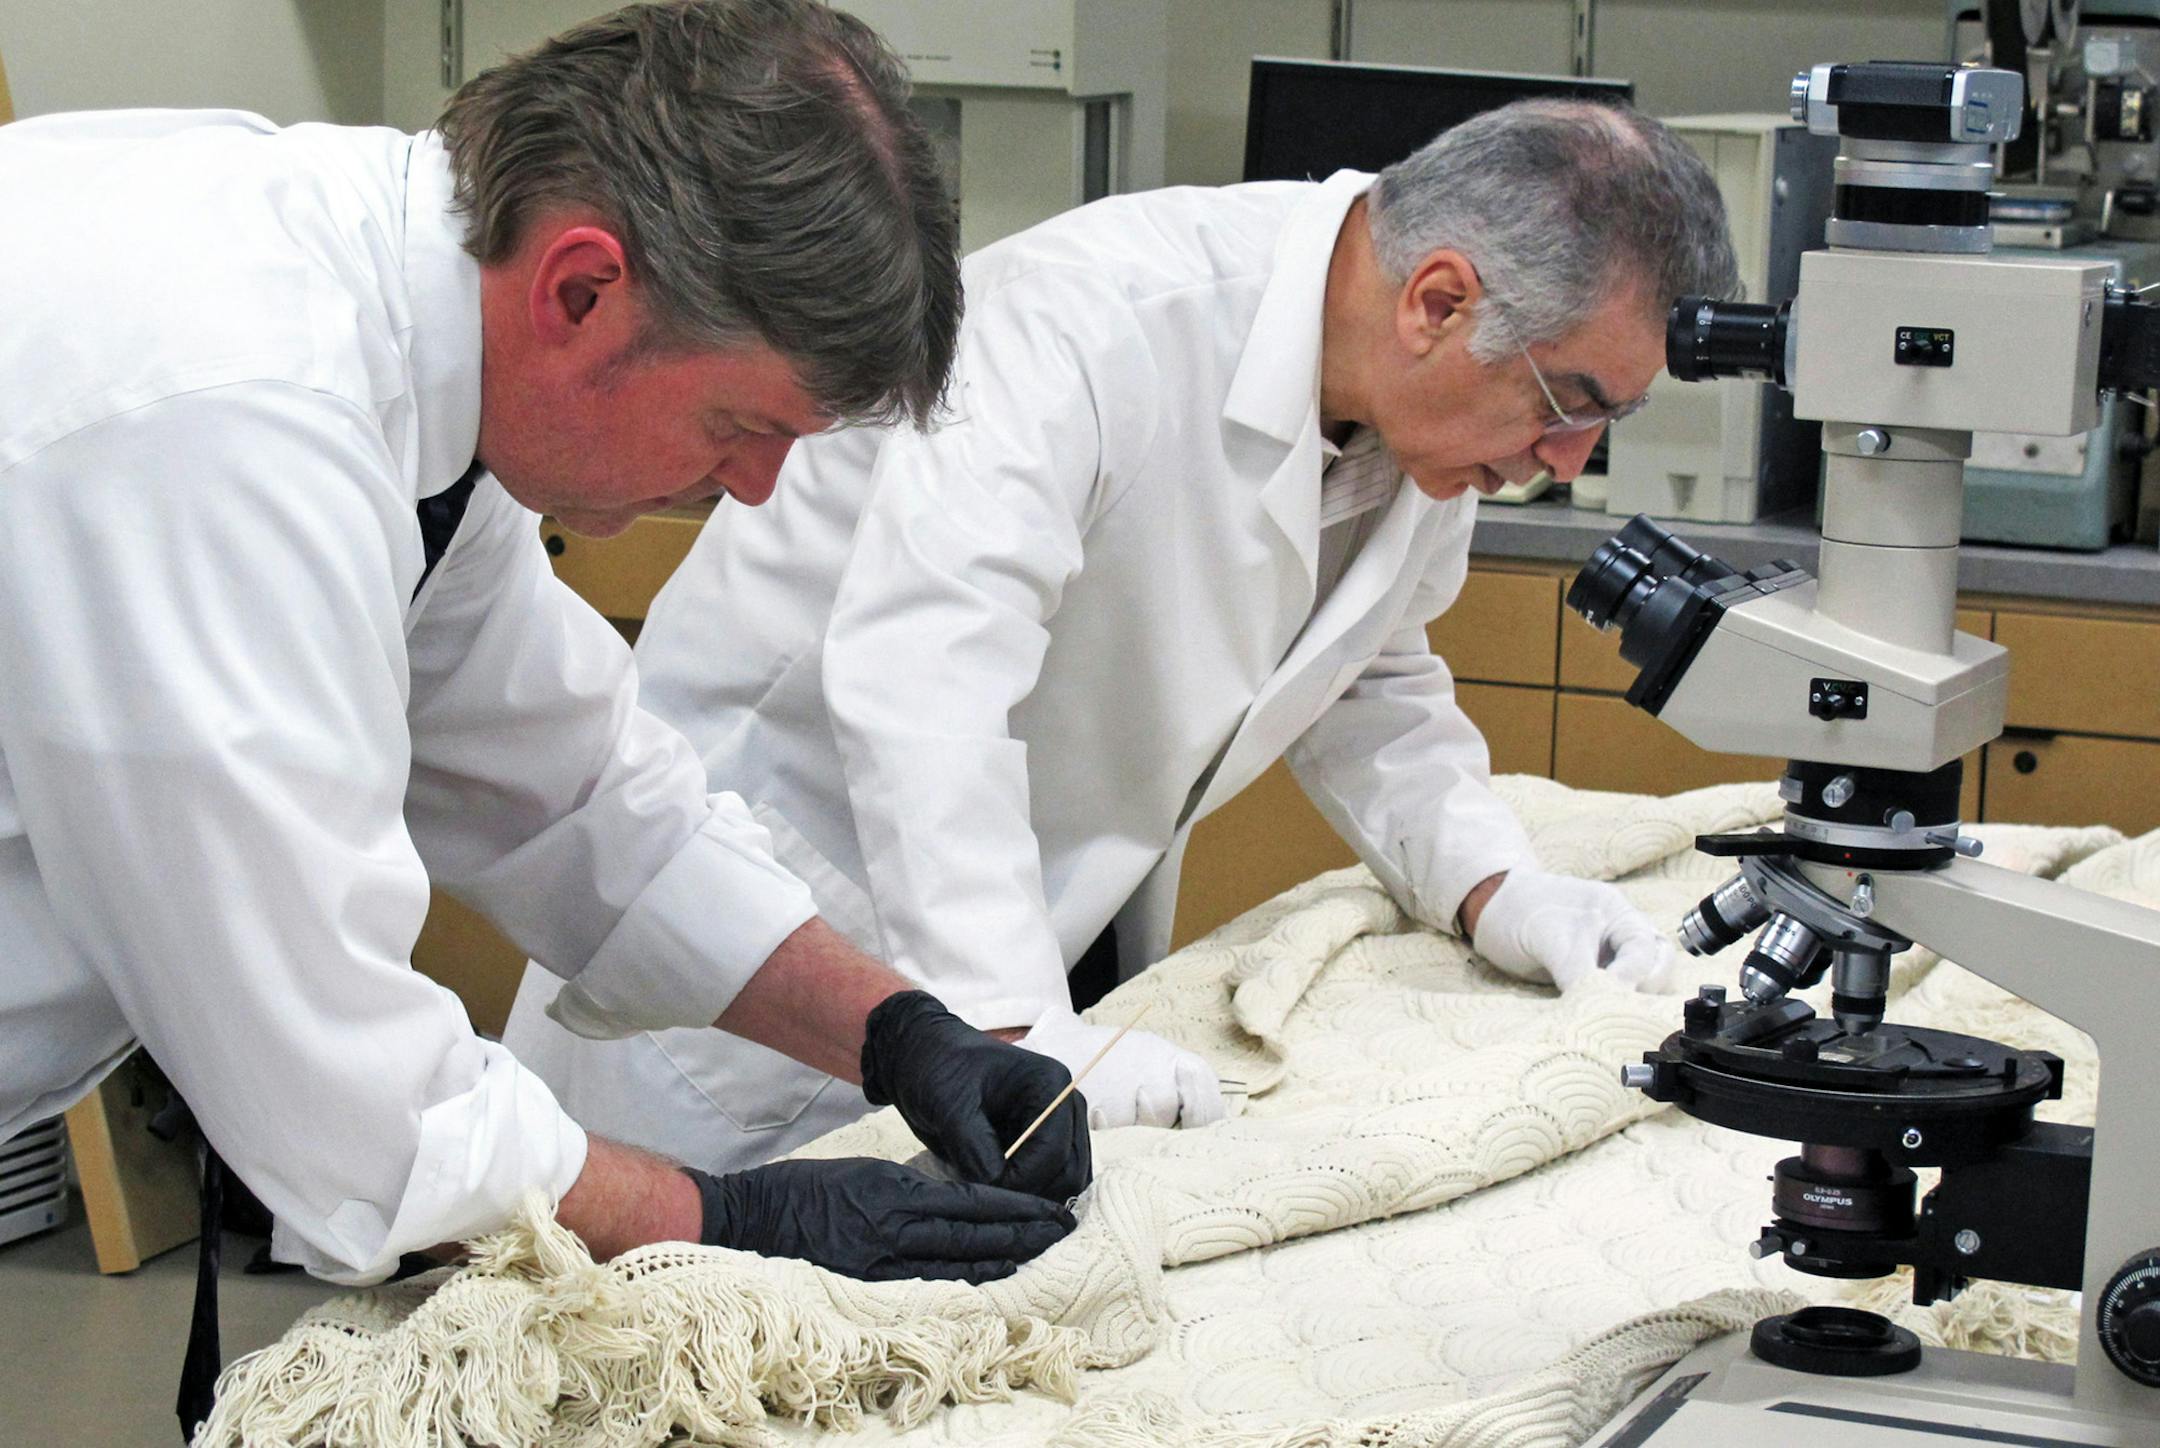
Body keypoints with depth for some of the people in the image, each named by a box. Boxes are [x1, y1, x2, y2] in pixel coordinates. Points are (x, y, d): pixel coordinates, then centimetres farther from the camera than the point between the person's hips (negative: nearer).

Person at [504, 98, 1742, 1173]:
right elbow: (920, 676, -42)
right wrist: (1018, 1030, -48)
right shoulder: (1094, 319, -32)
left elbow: (1369, 684, 12)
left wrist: (1492, 890, -5)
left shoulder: (1424, 409, -5)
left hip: (1056, 917, 8)